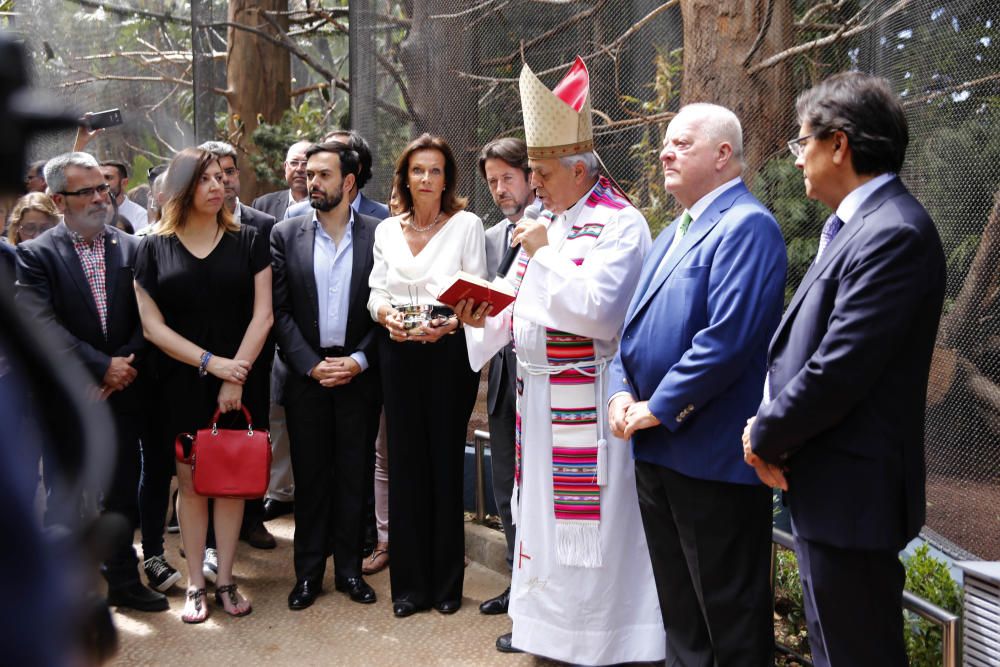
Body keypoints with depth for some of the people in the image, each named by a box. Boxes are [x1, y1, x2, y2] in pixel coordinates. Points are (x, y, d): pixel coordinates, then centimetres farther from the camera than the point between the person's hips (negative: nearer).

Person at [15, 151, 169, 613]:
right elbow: (42, 326, -15)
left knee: (122, 495, 11)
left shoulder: (132, 249, 4)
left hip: (122, 393, 2)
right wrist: (101, 365, -19)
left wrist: (125, 364, -14)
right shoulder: (37, 255, -4)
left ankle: (124, 582, 26)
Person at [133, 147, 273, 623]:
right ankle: (195, 584, 15)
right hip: (182, 383, 0)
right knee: (191, 482, 4)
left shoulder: (246, 241, 2)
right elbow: (152, 324, -3)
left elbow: (262, 314, -3)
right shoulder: (154, 248, 1)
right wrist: (210, 362, -13)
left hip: (241, 379, 0)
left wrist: (236, 376, -11)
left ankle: (225, 581, 16)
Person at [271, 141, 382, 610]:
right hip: (307, 373, 1)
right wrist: (311, 364, -9)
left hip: (359, 374, -1)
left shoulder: (378, 235, 0)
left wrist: (359, 360, -10)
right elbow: (280, 311, 0)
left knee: (353, 475, 8)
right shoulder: (286, 236, 3)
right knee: (310, 475, 8)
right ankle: (308, 571, 20)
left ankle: (349, 568, 21)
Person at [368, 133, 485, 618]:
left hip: (449, 350, -3)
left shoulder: (466, 225, 2)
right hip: (398, 352, 3)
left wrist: (449, 324, -21)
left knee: (446, 460, 1)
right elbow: (376, 291, 11)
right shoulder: (386, 230, 13)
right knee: (405, 461, 5)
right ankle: (409, 583, 15)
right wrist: (385, 314, -11)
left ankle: (446, 582, 14)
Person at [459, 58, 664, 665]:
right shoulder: (545, 221, 13)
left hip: (588, 402, -8)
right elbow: (523, 307, 18)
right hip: (537, 395, 8)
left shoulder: (620, 223, -12)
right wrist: (485, 320, -2)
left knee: (590, 520, -1)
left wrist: (546, 251, -17)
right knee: (542, 510, 16)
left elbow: (598, 311, -24)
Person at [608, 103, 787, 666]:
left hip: (713, 456, -9)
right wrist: (623, 391, 1)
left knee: (730, 618, 4)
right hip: (655, 449, 9)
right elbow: (637, 320, 18)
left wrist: (658, 408, -17)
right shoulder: (676, 232, 17)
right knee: (678, 607, 21)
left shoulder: (747, 226, -14)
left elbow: (727, 338, -24)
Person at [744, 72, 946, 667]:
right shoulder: (860, 223, 12)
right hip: (828, 485, 10)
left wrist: (766, 437, -10)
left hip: (850, 493, -10)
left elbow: (839, 370, -24)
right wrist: (772, 427, 1)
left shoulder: (894, 232, -19)